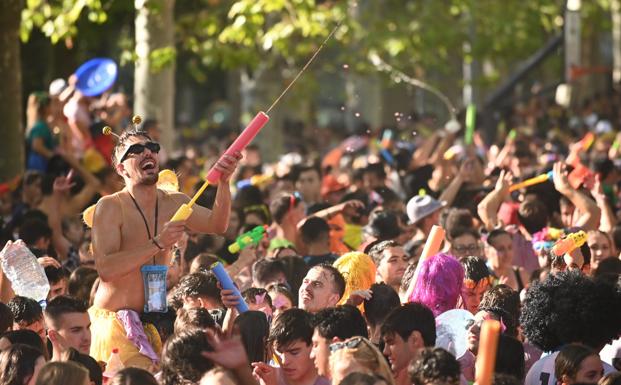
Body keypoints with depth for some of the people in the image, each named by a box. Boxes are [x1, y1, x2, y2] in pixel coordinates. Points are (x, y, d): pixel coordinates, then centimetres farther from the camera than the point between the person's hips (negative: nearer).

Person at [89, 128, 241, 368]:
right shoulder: (110, 207, -9)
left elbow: (216, 224, -8)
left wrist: (223, 182, -23)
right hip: (116, 320, -6)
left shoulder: (173, 203, 9)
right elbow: (105, 268, -21)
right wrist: (158, 244, -26)